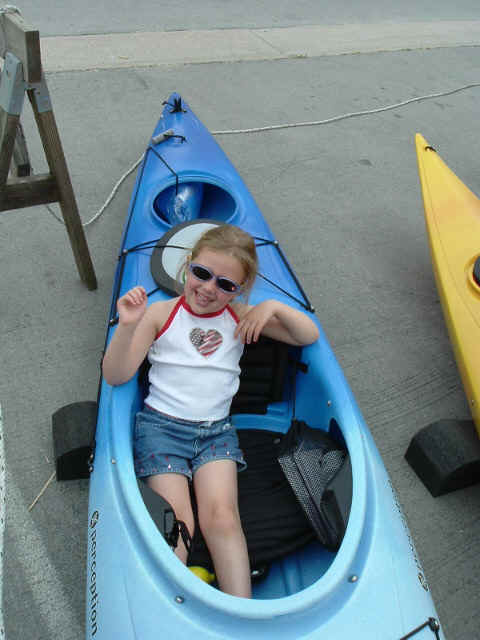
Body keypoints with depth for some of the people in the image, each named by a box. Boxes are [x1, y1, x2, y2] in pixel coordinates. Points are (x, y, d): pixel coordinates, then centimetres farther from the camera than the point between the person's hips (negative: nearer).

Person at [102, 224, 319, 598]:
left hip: (217, 428, 1)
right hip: (161, 425, -1)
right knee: (176, 522, -18)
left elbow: (309, 336, 10)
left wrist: (275, 307, -8)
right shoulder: (160, 314, 3)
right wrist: (127, 326, -20)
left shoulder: (240, 317, 10)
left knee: (221, 515, -20)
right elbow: (116, 376, -3)